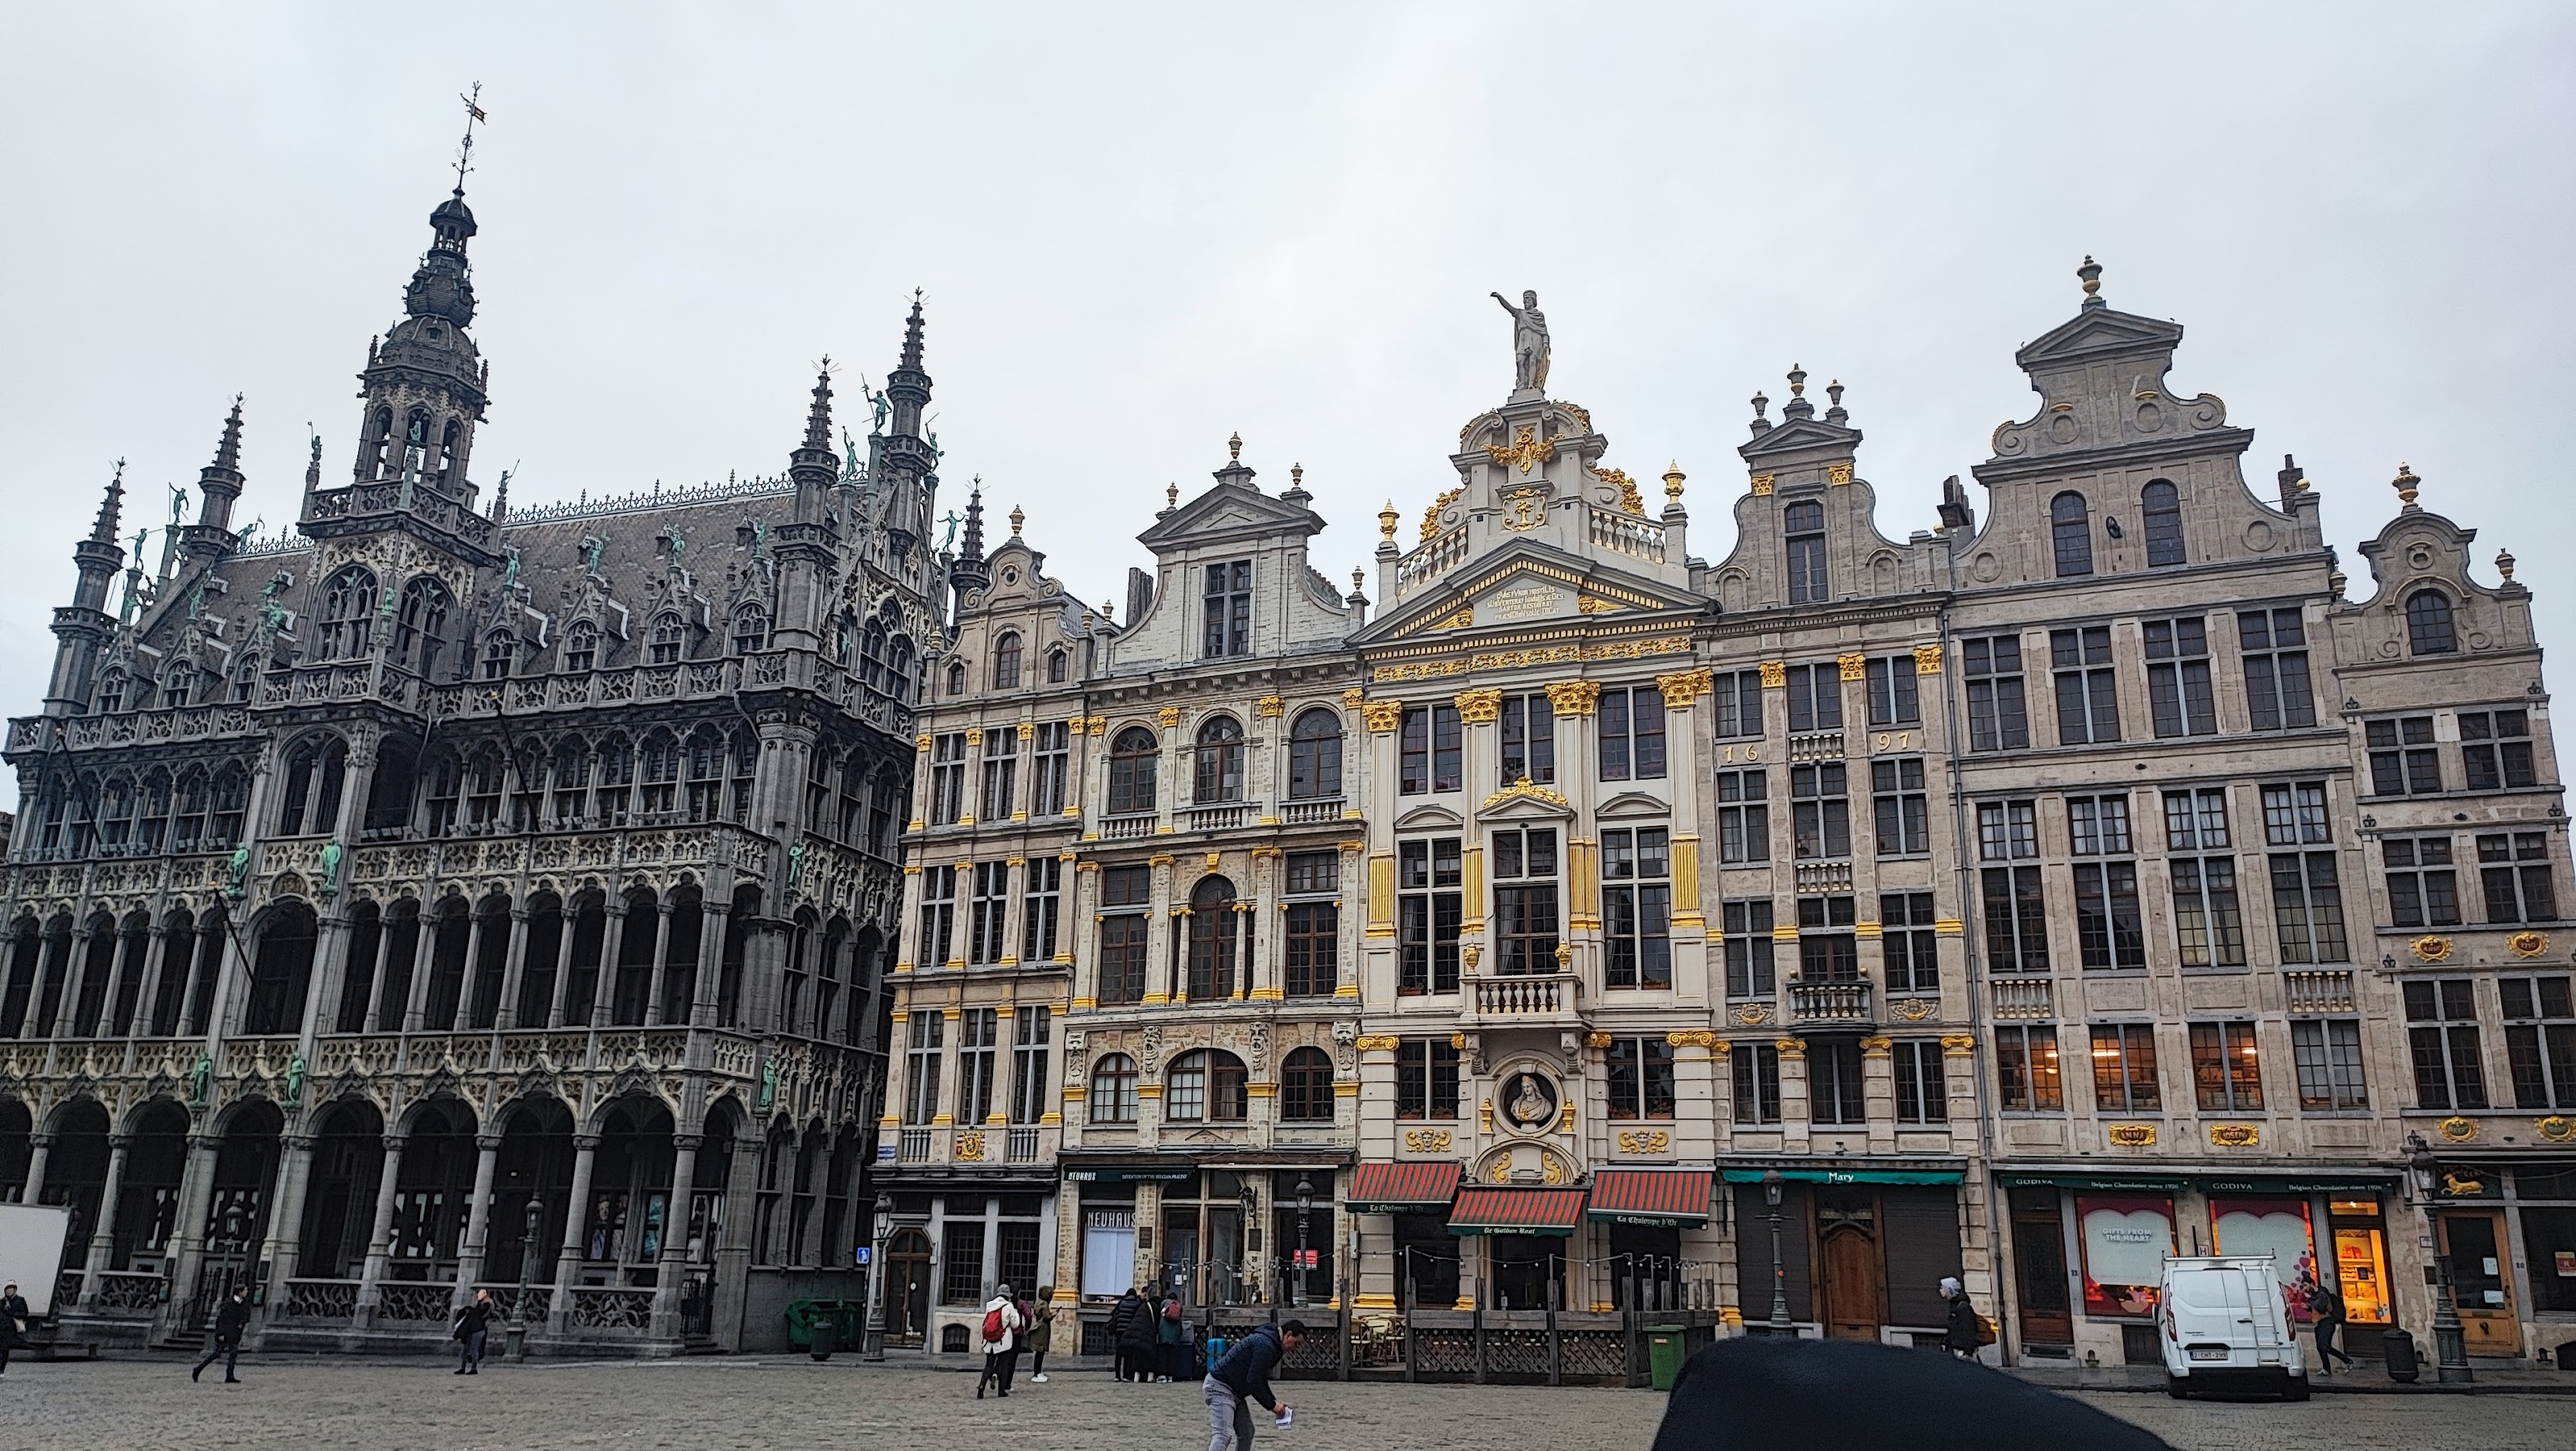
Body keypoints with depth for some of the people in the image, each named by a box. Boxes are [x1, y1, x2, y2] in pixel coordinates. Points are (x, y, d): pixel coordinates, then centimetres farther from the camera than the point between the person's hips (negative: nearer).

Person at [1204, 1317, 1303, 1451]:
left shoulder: (1272, 1344, 14)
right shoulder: (1266, 1344, -19)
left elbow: (1260, 1380, 21)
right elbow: (1253, 1381, -21)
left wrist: (1274, 1401, 8)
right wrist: (1272, 1405, -11)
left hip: (1235, 1391, 11)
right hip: (1220, 1386, -11)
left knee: (1246, 1432, 15)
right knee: (1224, 1434, -21)